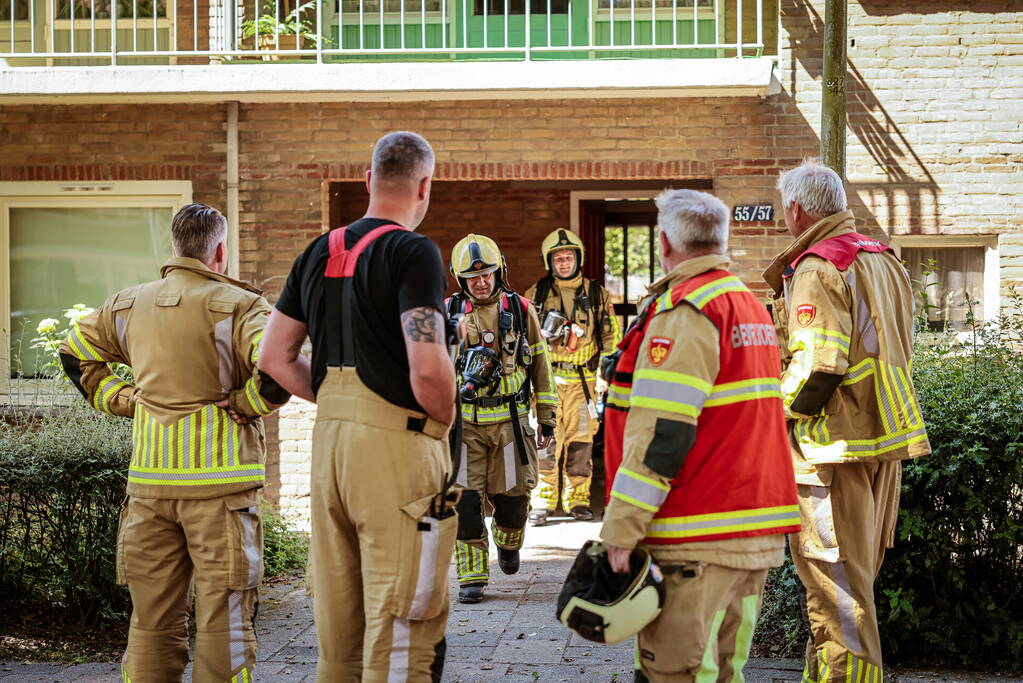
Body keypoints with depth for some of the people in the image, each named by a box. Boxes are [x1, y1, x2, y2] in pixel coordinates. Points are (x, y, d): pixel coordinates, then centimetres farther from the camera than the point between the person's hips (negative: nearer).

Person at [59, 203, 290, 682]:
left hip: (148, 480, 5)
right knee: (222, 619, 2)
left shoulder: (128, 305, 9)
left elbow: (76, 354, 22)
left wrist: (122, 400, 16)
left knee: (152, 619, 13)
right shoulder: (238, 306, -9)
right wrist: (247, 404, -8)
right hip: (219, 480, -5)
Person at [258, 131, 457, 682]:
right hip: (396, 444, -7)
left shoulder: (319, 253, 13)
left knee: (337, 623, 16)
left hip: (328, 436, 7)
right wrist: (443, 422, -2)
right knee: (399, 627, -1)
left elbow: (274, 357, 15)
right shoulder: (412, 252, -10)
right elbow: (427, 368, -20)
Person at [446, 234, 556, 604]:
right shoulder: (448, 312, 2)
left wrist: (546, 418, 9)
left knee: (512, 494, 2)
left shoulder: (520, 309, 3)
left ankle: (508, 543, 36)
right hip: (464, 421, 0)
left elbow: (540, 364, 10)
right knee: (465, 499, -5)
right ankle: (471, 577, 6)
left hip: (510, 419, 0)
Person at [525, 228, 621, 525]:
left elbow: (611, 336, 12)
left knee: (580, 440, 2)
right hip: (545, 378, -1)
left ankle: (578, 500, 12)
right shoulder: (536, 294, 7)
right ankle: (541, 502, 0)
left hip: (582, 379, 1)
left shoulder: (596, 294, 8)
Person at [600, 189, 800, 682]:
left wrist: (620, 530, -18)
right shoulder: (751, 305, 17)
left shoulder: (684, 312, -12)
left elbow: (660, 434, -20)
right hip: (759, 535, 9)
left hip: (700, 541, -9)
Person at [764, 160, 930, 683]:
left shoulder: (816, 268, -16)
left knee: (833, 568, -2)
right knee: (858, 565, 17)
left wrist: (782, 413, -8)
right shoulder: (883, 259, 13)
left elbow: (817, 365, -23)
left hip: (837, 443, -9)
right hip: (886, 433, 10)